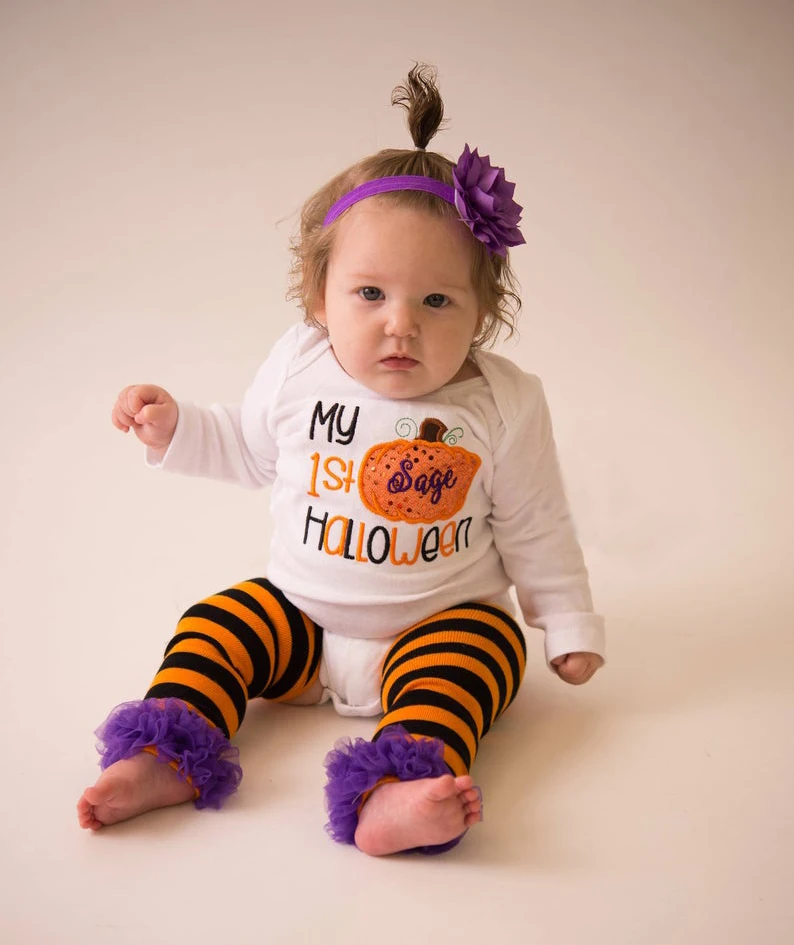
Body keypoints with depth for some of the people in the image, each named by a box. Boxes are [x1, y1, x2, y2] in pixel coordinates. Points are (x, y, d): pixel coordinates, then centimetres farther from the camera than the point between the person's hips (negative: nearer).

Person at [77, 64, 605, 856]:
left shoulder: (503, 404, -12)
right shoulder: (298, 368, -6)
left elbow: (534, 530, -1)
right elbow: (246, 449, 13)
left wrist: (569, 627, 0)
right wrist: (174, 428, 0)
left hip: (441, 621, -3)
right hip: (302, 613, 3)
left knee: (485, 646, -30)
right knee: (216, 624, -14)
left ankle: (395, 794, -48)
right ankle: (165, 759, -18)